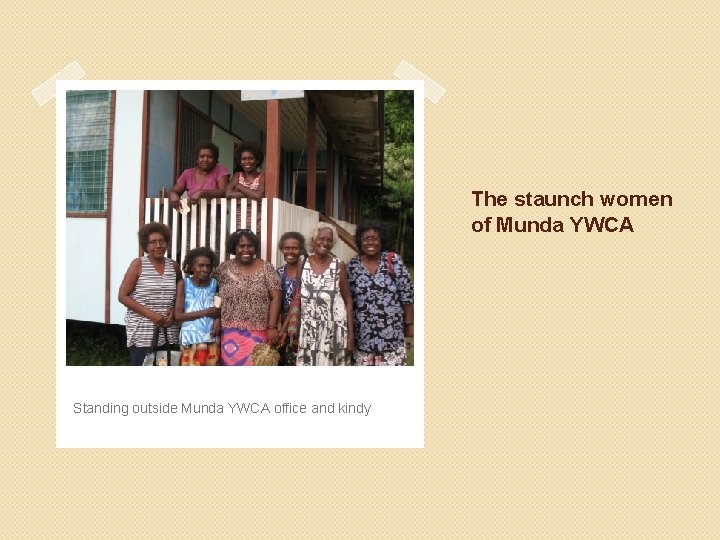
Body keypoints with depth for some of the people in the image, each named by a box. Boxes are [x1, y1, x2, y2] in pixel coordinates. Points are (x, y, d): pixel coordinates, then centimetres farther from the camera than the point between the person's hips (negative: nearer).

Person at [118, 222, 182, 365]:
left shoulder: (173, 266, 10)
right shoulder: (138, 264, 0)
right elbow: (123, 296, -4)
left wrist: (174, 311, -1)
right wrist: (150, 314, -13)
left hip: (169, 334, 3)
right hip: (142, 333, -3)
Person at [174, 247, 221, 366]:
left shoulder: (215, 284, 5)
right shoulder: (183, 284, -2)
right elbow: (178, 316, -7)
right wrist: (205, 312, -13)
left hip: (211, 339, 3)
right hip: (191, 339, -3)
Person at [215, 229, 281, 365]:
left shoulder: (267, 268, 2)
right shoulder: (224, 268, 5)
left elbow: (275, 298, -3)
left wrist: (272, 327, -9)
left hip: (257, 334, -1)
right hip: (230, 333, 1)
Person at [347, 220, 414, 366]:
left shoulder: (394, 261, -3)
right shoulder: (352, 265, 2)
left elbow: (407, 294, -2)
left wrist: (409, 324, -2)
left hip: (391, 333, -2)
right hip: (363, 334, 2)